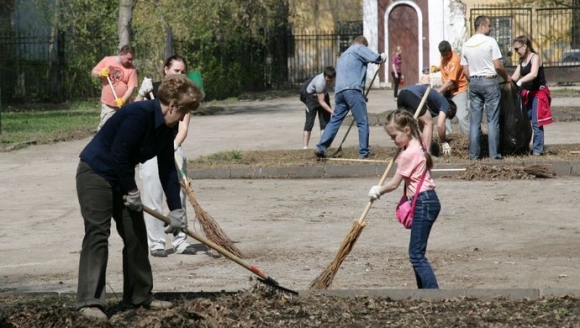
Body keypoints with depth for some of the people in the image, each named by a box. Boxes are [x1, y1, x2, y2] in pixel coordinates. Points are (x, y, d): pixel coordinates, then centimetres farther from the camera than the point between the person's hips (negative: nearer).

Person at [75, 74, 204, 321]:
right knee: (97, 234, -14)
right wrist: (132, 191, -17)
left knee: (136, 235, 8)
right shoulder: (139, 114, -26)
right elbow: (118, 155, -26)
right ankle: (89, 302, -14)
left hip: (120, 178, 9)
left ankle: (139, 296, 17)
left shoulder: (167, 129, 2)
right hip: (94, 173, -9)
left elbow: (167, 170, 7)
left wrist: (175, 210, 4)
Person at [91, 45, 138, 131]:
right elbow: (93, 72, 7)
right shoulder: (107, 60, -1)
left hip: (122, 105, 1)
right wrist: (100, 73, -16)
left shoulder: (131, 69, -4)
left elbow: (132, 87, -10)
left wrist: (123, 100, -24)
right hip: (107, 104, -1)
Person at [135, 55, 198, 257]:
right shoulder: (154, 89, -3)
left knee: (179, 196, 4)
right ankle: (156, 243, 1)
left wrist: (175, 145, -26)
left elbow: (183, 126, -8)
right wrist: (141, 94, -26)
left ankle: (180, 241, 12)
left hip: (174, 148, 3)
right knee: (153, 198, -4)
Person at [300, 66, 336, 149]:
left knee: (325, 121, 0)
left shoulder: (330, 76, -21)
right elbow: (321, 102, -34)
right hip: (312, 96, -7)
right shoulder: (320, 82, -40)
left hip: (323, 94, 7)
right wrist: (332, 112, -41)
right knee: (309, 122, -12)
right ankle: (305, 147, -13)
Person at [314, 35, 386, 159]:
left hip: (339, 90, 8)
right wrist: (382, 57, 17)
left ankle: (320, 148, 3)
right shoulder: (359, 48, 8)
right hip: (352, 89, -8)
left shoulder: (343, 55, 33)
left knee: (335, 120, 11)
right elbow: (374, 57, -4)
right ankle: (363, 152, -4)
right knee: (363, 122, -2)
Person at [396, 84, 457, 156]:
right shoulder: (445, 104, 14)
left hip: (402, 94, 9)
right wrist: (444, 143, 13)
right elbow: (440, 125, 0)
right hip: (413, 95, -9)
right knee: (428, 123, 4)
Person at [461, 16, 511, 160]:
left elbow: (465, 70, 7)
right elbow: (498, 66, -10)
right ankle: (494, 153, -1)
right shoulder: (490, 41, -10)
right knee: (492, 120, 0)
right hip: (489, 81, -5)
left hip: (474, 82, 5)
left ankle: (474, 154, 6)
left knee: (474, 120, 7)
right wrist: (506, 77, 6)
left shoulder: (466, 44, 6)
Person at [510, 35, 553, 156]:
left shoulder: (535, 57, -13)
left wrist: (521, 81, -42)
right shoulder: (521, 60, 10)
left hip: (539, 93, -8)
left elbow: (533, 74, -29)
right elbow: (515, 77, 8)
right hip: (527, 93, 8)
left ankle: (538, 149, -5)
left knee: (536, 122, -8)